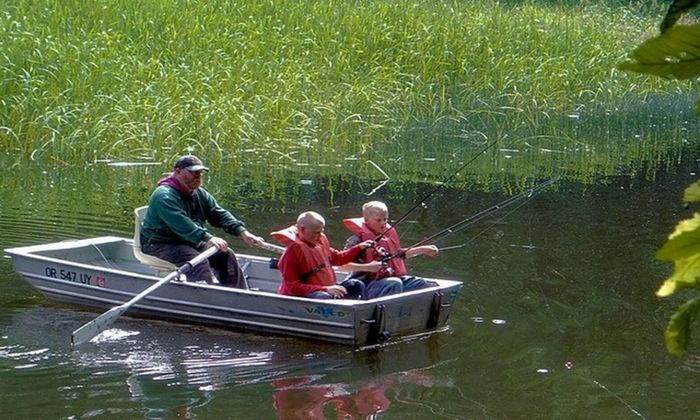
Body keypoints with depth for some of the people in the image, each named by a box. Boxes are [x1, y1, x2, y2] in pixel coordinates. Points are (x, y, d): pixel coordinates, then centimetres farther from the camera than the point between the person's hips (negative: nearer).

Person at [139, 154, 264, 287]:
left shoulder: (200, 194, 9)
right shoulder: (164, 195, -21)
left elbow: (220, 215, 4)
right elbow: (181, 224, -34)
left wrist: (243, 232, -12)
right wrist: (208, 238, -43)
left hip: (190, 243, 9)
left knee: (226, 255, -2)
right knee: (198, 262, -30)